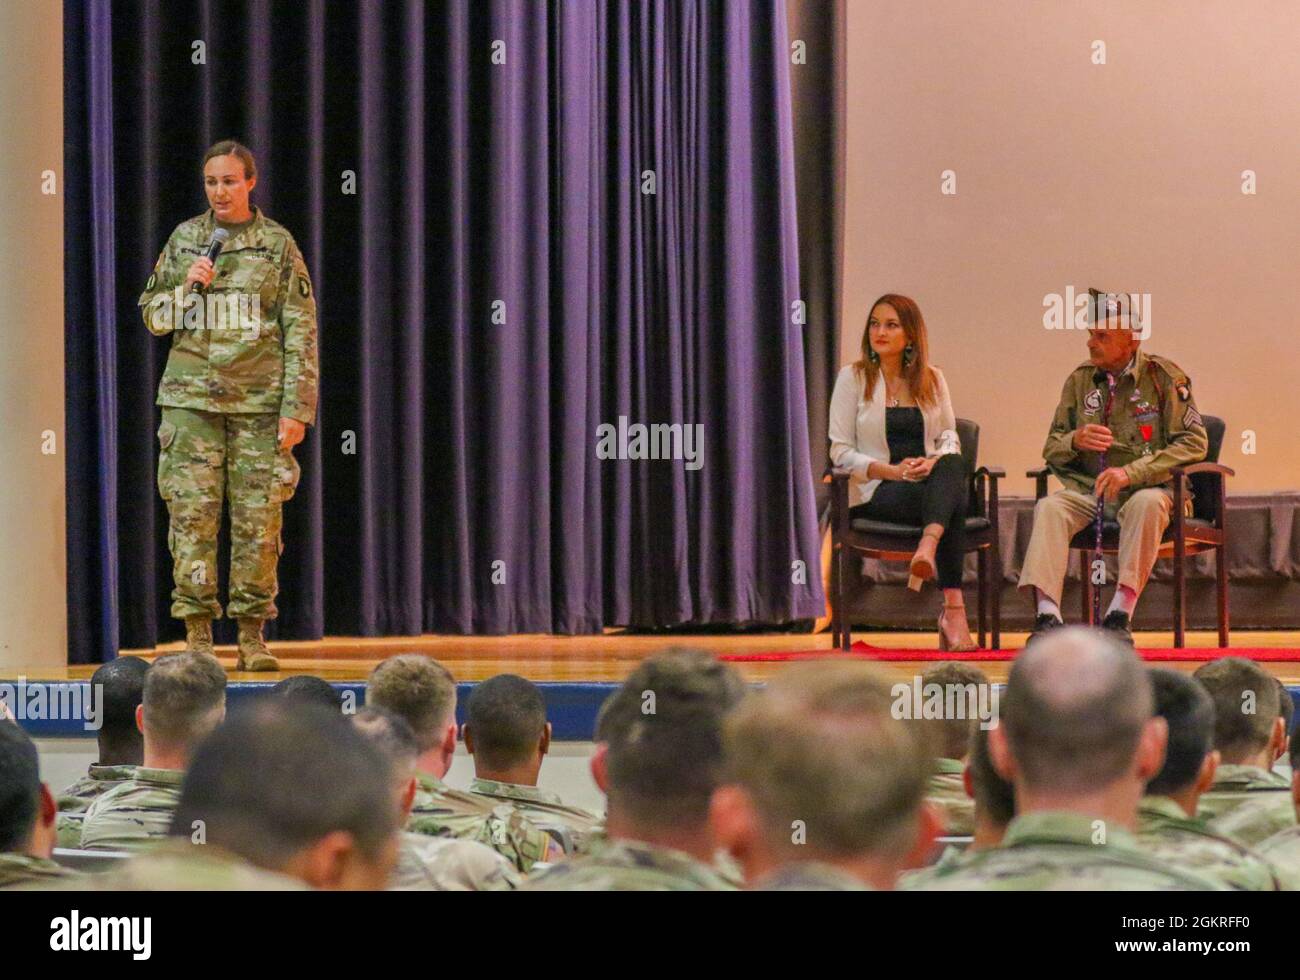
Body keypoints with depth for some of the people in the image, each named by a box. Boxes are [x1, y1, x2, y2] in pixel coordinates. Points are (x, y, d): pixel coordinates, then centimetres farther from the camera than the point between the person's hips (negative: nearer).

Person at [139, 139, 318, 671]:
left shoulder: (278, 245, 3)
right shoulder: (185, 238, 9)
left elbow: (301, 332, 2)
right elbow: (151, 313, 15)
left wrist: (297, 408, -5)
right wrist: (185, 288, -6)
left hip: (259, 400, -1)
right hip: (192, 396, 1)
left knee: (258, 519, -2)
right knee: (192, 514, -4)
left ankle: (252, 636, 5)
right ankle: (197, 636, 0)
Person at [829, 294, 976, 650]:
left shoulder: (931, 379, 16)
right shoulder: (853, 378, 6)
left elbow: (950, 439, 13)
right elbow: (841, 451, 0)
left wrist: (934, 462, -12)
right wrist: (891, 470, -16)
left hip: (930, 480, 3)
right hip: (876, 491, -3)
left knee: (953, 467, -38)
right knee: (952, 502, -36)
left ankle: (928, 548, -60)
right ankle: (953, 607, -46)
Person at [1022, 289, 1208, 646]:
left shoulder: (1164, 376, -2)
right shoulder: (1079, 380, 10)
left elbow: (1194, 442, -12)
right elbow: (1051, 449, 13)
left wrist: (1131, 472, -21)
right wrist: (1075, 441, -13)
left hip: (1146, 488, -3)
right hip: (1089, 489, 3)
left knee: (1147, 503, -37)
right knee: (1050, 507, -26)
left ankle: (1120, 614, -39)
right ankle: (1047, 616, -37)